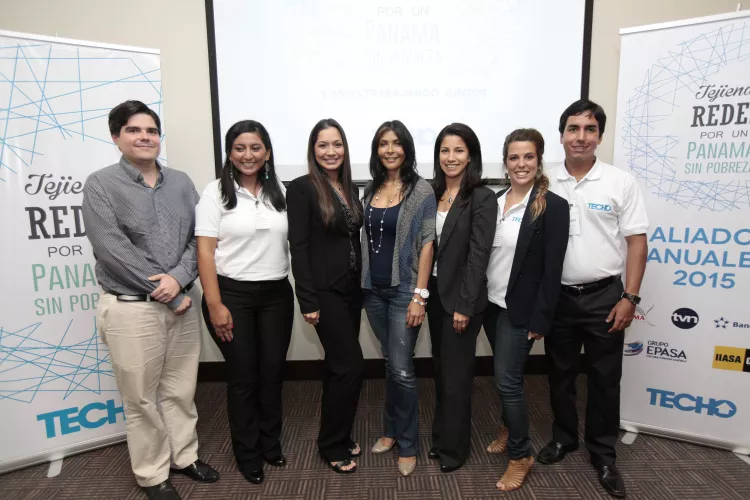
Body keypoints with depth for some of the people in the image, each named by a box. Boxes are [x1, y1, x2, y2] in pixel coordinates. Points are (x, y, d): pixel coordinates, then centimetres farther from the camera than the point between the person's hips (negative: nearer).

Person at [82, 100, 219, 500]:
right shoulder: (100, 185, -5)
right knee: (141, 397, 10)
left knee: (181, 389, 16)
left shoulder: (180, 182, 7)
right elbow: (112, 250, -15)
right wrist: (166, 294, -14)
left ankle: (184, 456, 36)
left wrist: (179, 278, -14)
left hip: (183, 303, 4)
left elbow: (199, 237, 3)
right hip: (131, 308, -3)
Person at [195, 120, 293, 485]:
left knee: (272, 373, 12)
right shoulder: (216, 192, -4)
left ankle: (271, 444, 34)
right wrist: (215, 304, -14)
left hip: (276, 294, 3)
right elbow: (205, 252, -8)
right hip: (232, 294, -3)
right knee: (243, 377, 8)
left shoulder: (279, 192, 7)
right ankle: (247, 454, 29)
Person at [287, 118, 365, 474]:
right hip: (325, 291, -7)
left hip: (351, 289, 7)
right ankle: (330, 444, 15)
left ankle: (338, 437, 32)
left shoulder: (350, 188, 11)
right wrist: (307, 301, -17)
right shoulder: (301, 188, -10)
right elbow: (298, 247, -14)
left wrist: (361, 285, 12)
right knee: (351, 364, -5)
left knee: (339, 365, 15)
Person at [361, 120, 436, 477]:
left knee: (402, 369, 0)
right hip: (373, 289, 5)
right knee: (389, 363, 17)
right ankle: (391, 430, 34)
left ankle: (407, 444, 18)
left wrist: (420, 294, -15)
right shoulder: (370, 189, 8)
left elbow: (427, 244, -10)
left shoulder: (421, 190, -6)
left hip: (404, 289, -5)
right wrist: (361, 282, 8)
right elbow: (366, 239, 12)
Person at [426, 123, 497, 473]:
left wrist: (465, 305, -18)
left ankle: (453, 447, 27)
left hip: (461, 296, -6)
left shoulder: (482, 198, -11)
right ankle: (440, 437, 36)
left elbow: (479, 255, -15)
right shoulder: (432, 193, 6)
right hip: (434, 293, 6)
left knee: (455, 374, 7)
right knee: (440, 369, 17)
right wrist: (422, 291, 5)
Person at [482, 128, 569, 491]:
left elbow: (552, 269, -14)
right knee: (505, 377, 18)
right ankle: (510, 430, 41)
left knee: (507, 380, -1)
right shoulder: (494, 202, 5)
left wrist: (540, 319, -15)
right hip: (492, 304, 6)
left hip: (521, 310, -5)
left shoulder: (552, 206, -11)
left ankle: (521, 454, 18)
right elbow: (484, 254, 9)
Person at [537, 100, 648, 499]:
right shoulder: (546, 184, 2)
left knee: (604, 378, 9)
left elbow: (636, 241, -3)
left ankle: (603, 453, 27)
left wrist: (630, 297, -9)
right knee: (560, 374, 15)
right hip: (557, 296, 2)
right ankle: (563, 437, 35)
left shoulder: (620, 182, -3)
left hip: (604, 296, -2)